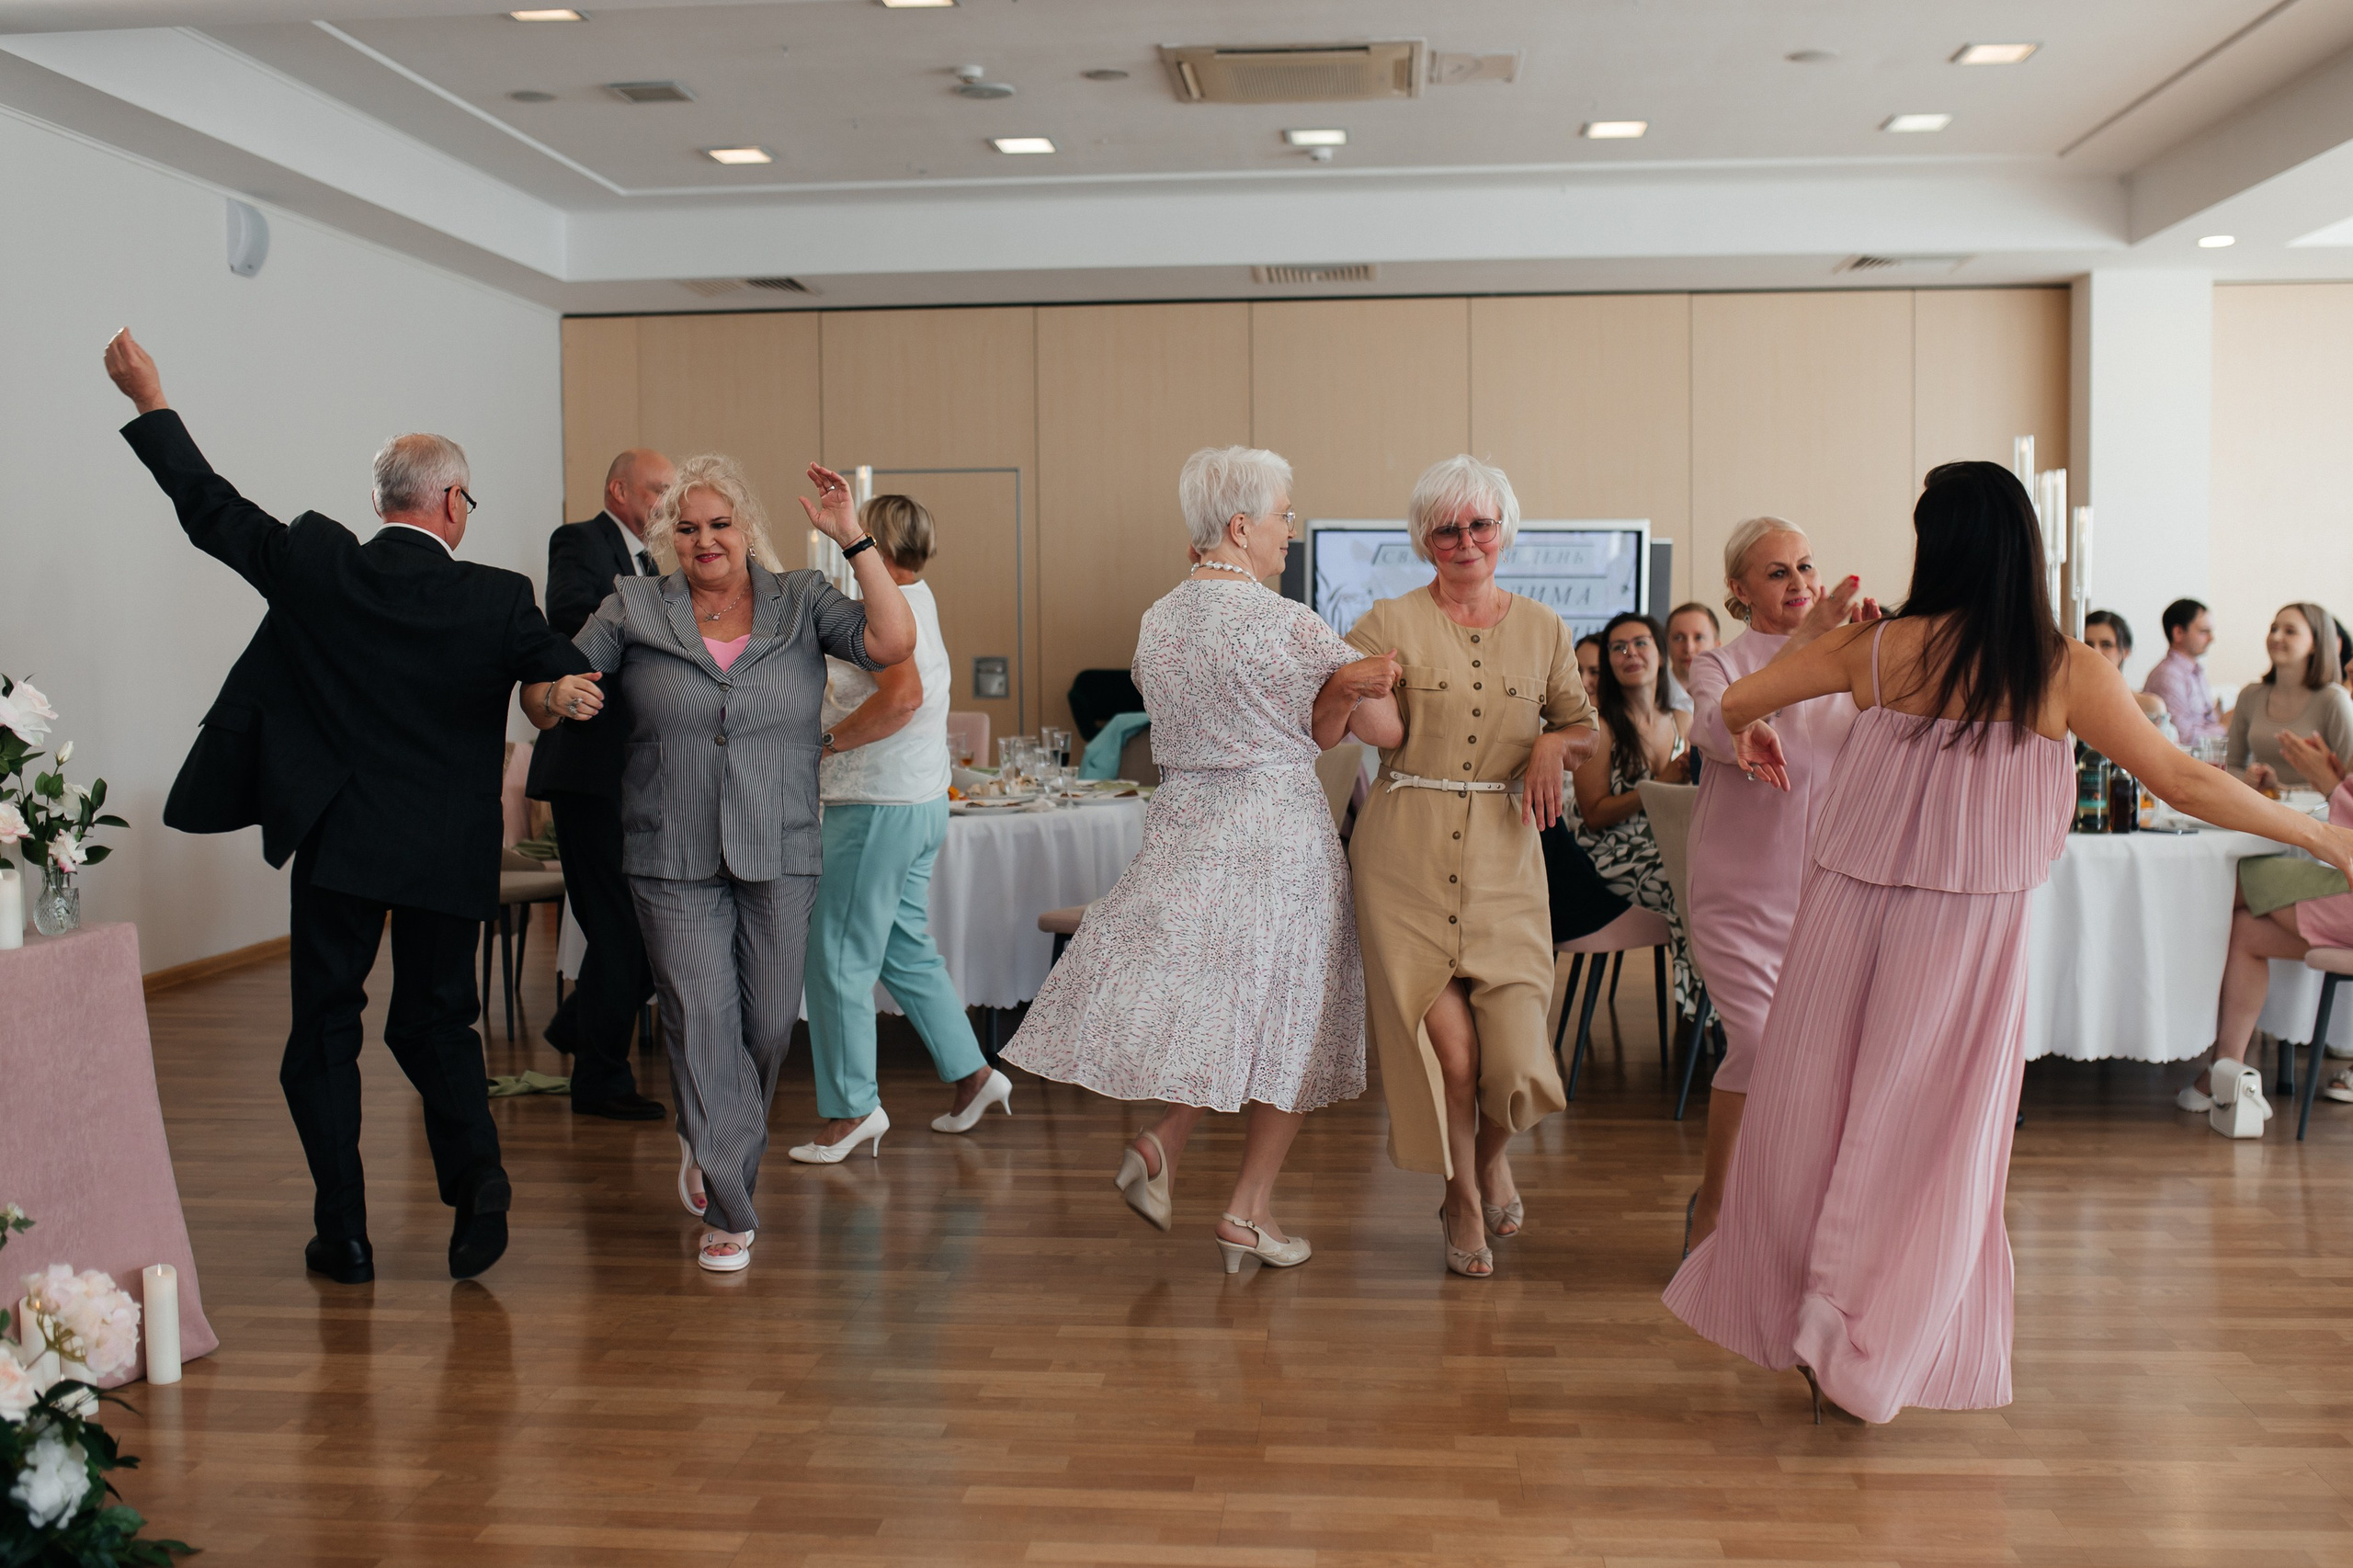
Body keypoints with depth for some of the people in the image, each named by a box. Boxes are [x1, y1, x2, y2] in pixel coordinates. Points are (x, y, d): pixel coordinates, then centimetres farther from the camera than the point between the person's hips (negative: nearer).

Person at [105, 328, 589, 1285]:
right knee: (436, 1020, 16)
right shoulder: (497, 601, -10)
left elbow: (209, 509, 4)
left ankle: (344, 1234, 11)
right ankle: (476, 1178, -2)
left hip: (336, 842, 0)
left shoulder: (315, 568, -7)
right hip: (448, 848, 0)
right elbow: (578, 686, 0)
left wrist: (149, 399, 14)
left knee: (324, 1031, 10)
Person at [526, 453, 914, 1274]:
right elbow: (542, 696, 5)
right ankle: (729, 1212, 8)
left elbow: (892, 643, -10)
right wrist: (558, 696, -20)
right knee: (702, 1023, -5)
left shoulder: (801, 602, 5)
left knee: (768, 1026, 11)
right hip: (675, 861, -1)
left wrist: (853, 540, -15)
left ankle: (709, 1147, 41)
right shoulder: (632, 609, 4)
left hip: (779, 857, 1)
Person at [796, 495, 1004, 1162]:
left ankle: (852, 1108, 3)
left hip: (878, 806, -10)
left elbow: (903, 695, -32)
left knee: (838, 957, -3)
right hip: (921, 800, 10)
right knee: (906, 950, 18)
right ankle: (972, 1075, 21)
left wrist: (829, 739, -21)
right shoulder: (918, 600, 13)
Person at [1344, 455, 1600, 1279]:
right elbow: (1383, 731, -6)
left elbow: (1585, 726, 19)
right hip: (1407, 852, -2)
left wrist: (1553, 746, -2)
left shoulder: (1541, 629, 11)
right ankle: (1461, 1198, 23)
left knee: (1513, 1041, -7)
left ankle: (1492, 1156, 30)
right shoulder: (1391, 622, 3)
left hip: (1504, 855, 2)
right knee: (1445, 1041, -5)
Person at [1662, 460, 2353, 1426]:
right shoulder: (2067, 672, -4)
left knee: (1814, 1110, 13)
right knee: (1922, 1133, 10)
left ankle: (1791, 1315, 25)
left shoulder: (1876, 648, -2)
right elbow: (2183, 782, -1)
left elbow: (1736, 704, 7)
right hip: (1972, 928, -1)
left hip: (1854, 906, 1)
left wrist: (1753, 735, 31)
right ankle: (1861, 1348, 15)